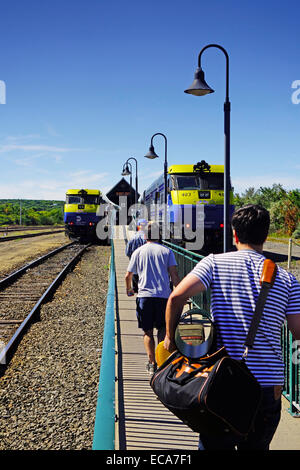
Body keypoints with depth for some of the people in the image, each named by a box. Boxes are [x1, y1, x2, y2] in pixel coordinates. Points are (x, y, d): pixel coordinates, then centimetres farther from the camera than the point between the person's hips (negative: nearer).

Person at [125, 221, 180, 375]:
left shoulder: (138, 252, 7)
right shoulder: (166, 251, 4)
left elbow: (128, 276, 10)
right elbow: (174, 275, -3)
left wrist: (129, 290, 28)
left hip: (144, 296, 0)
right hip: (164, 295, 0)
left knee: (148, 332, 7)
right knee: (162, 329, 15)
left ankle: (152, 363, 2)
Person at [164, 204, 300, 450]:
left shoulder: (215, 262, -3)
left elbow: (177, 296, -15)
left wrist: (170, 336, 0)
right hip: (270, 385, 2)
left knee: (214, 444, 14)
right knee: (257, 446, 19)